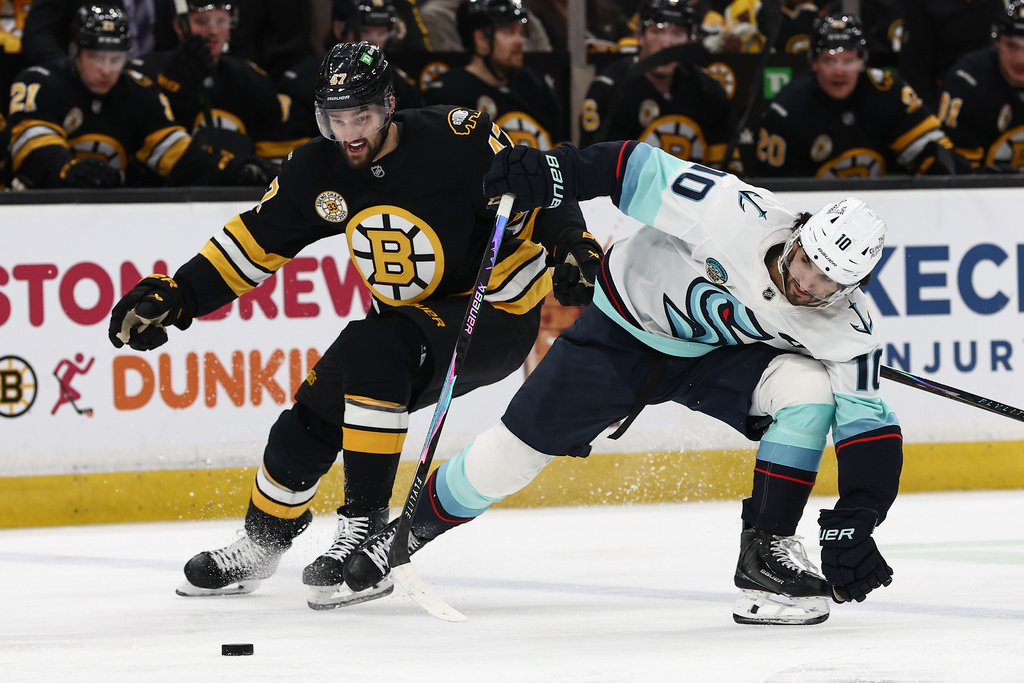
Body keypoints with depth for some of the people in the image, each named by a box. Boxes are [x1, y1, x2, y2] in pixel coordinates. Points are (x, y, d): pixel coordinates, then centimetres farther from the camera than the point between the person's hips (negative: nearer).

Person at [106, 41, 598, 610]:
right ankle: (261, 545, 27)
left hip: (497, 312, -7)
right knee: (315, 410, 1)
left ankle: (366, 529, -26)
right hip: (409, 317, 7)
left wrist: (573, 246, -36)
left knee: (372, 351, -31)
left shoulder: (458, 141, -23)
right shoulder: (318, 171, -6)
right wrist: (176, 295, -4)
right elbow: (257, 238, 3)